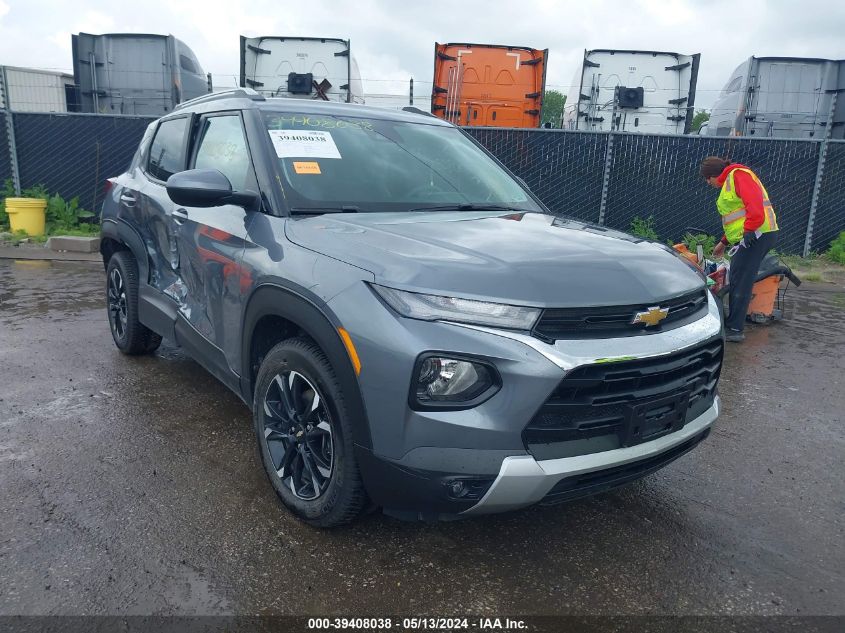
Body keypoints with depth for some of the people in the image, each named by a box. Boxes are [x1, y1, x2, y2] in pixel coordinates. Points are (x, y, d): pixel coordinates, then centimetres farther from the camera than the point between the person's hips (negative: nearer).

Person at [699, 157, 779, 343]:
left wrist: (748, 232, -25)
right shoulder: (728, 182, 23)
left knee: (740, 283, -8)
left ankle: (734, 330, -5)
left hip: (757, 235, -10)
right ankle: (733, 325, 19)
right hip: (751, 237, 10)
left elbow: (755, 204, -23)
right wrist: (724, 242, 31)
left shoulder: (738, 174, -8)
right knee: (737, 280, 12)